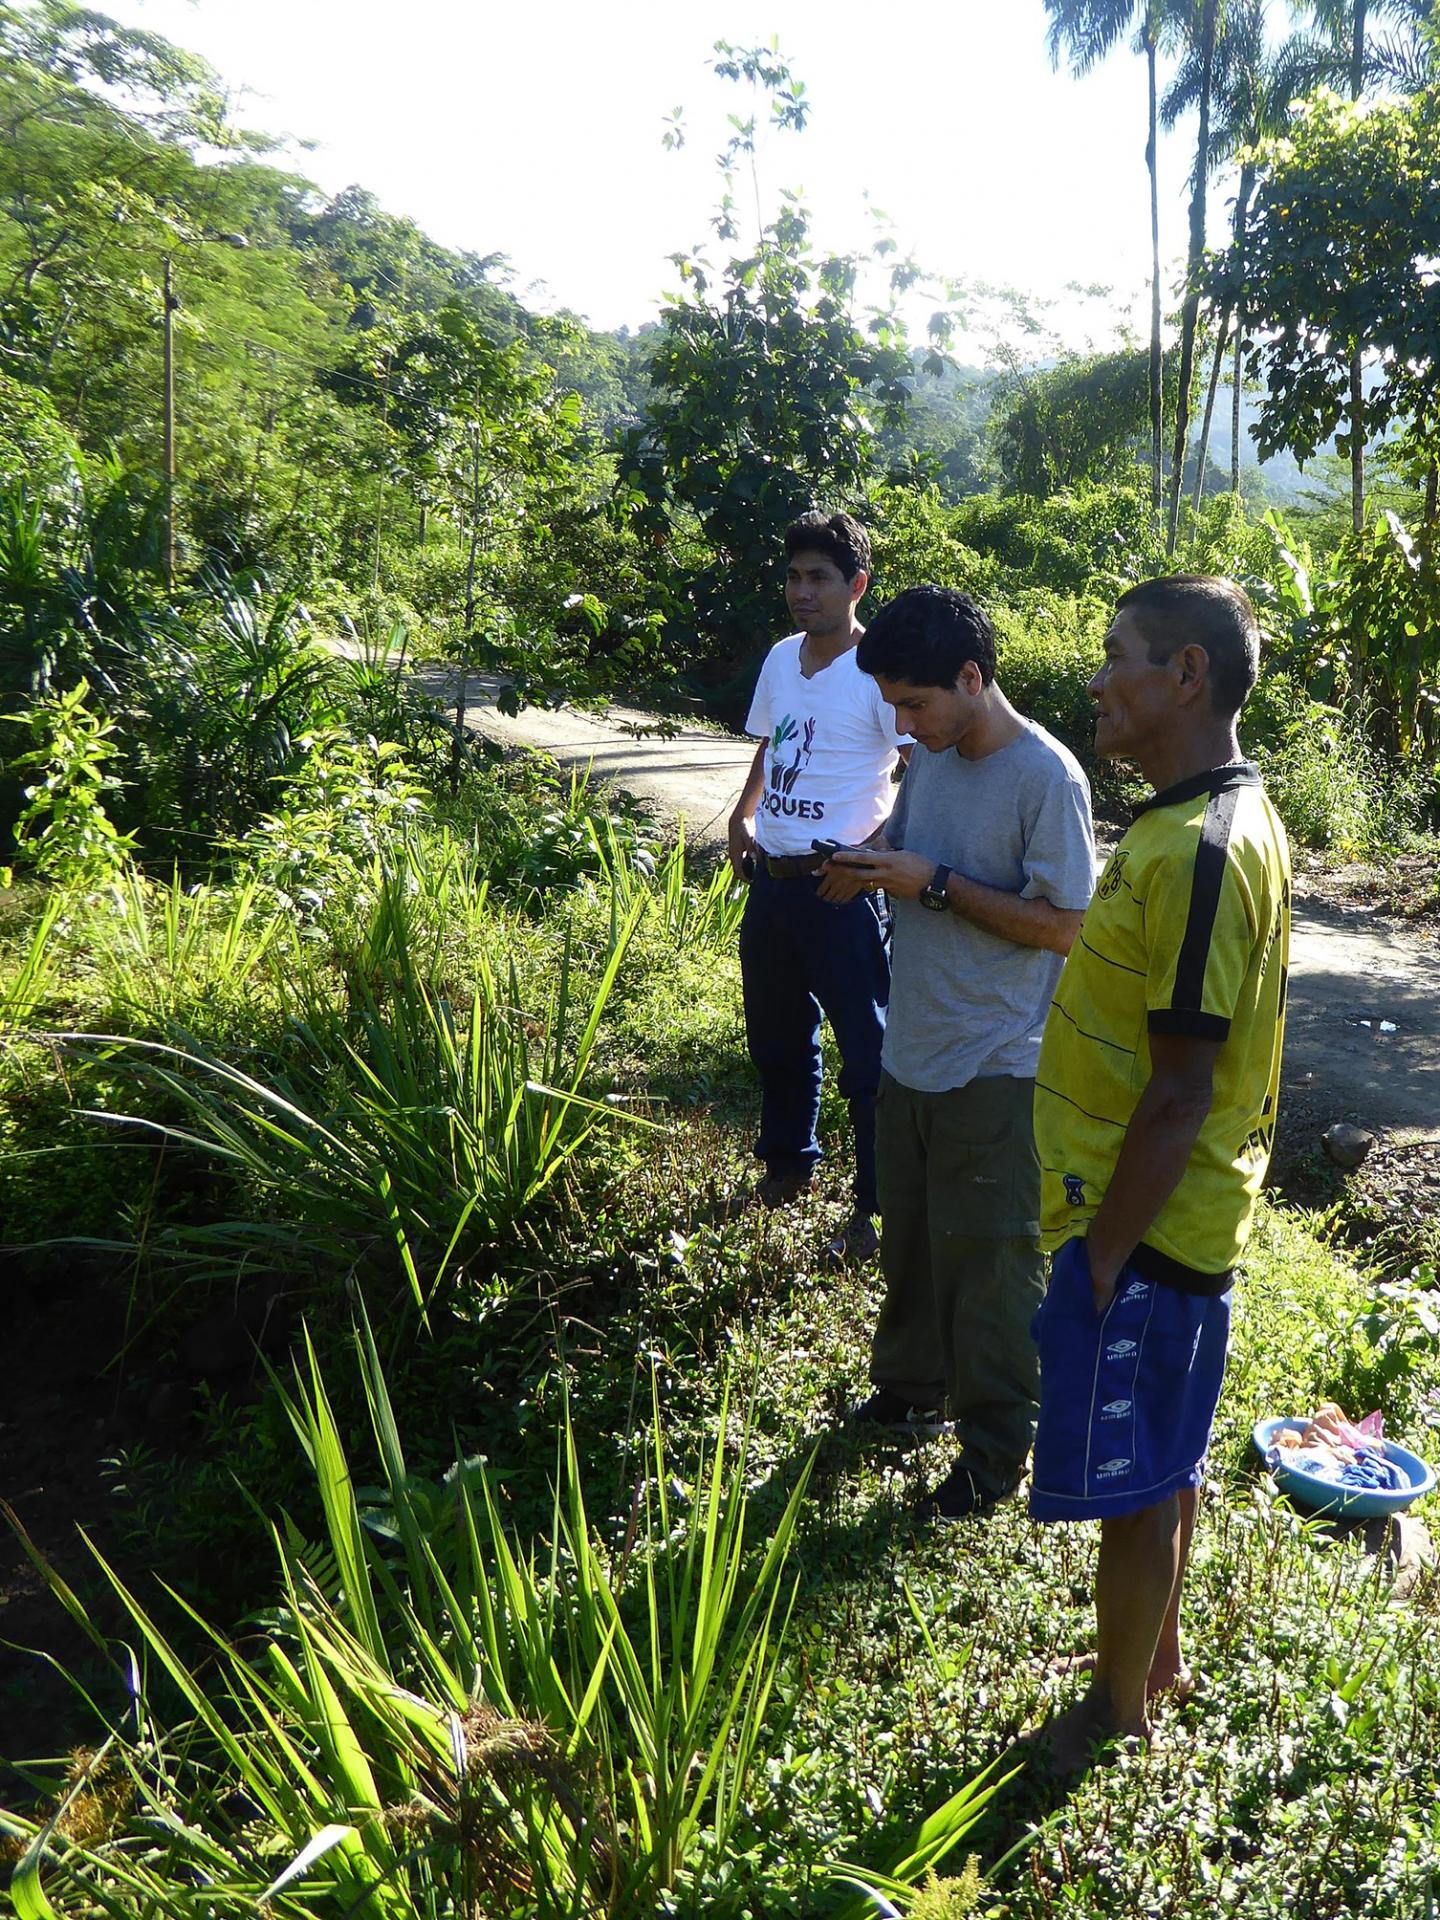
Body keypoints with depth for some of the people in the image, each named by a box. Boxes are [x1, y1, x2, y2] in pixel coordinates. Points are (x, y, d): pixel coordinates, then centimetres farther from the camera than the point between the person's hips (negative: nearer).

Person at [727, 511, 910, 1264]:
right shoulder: (781, 657, 8)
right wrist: (743, 816, 8)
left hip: (841, 889, -7)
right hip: (770, 882, 8)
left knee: (867, 1051, 1)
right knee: (776, 1035, 21)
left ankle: (876, 1207, 14)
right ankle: (786, 1165, 41)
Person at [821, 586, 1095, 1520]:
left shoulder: (1048, 778, -18)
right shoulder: (932, 758, 5)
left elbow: (1063, 926, -19)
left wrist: (936, 883, -23)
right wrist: (867, 867, -6)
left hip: (995, 1068, -7)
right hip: (915, 1050, 8)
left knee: (989, 1262, 5)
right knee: (910, 1235, 21)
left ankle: (999, 1444, 22)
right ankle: (912, 1386, 42)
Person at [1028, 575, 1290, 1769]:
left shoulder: (1197, 852, -26)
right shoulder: (1230, 819, 6)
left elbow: (1178, 1095, -26)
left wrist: (1103, 1257, -17)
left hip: (1145, 1232, -9)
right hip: (1181, 1217, 9)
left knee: (1132, 1482, 10)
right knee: (1167, 1463, 24)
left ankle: (1118, 1712, 31)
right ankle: (1161, 1655, 44)